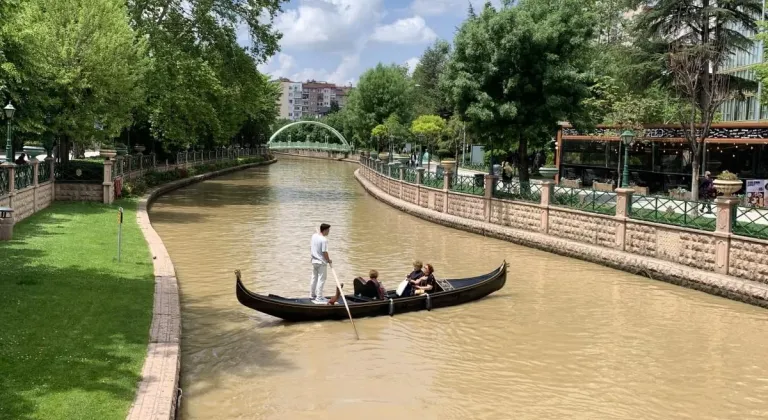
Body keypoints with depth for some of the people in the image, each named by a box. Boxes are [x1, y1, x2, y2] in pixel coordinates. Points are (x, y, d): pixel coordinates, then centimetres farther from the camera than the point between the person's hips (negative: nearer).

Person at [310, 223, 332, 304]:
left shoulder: (314, 236, 3)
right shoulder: (324, 239, -23)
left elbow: (310, 247, 12)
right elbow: (324, 252, -22)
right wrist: (329, 260, -8)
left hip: (314, 260, 8)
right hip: (322, 262, -8)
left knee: (314, 278, 18)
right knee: (321, 279, -1)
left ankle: (312, 295, 28)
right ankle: (319, 298, 1)